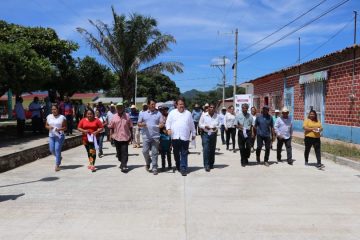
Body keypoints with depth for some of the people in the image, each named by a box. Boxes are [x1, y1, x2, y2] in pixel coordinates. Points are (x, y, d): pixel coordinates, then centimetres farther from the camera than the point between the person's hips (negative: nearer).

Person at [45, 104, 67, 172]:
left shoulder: (62, 117, -3)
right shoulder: (49, 117, 9)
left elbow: (65, 127, -3)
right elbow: (46, 126, 14)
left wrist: (59, 129, -20)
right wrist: (49, 127, -9)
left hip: (59, 136, -4)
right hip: (51, 136, 5)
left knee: (57, 150, -9)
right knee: (52, 150, 5)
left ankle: (57, 165, 0)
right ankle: (59, 158, 36)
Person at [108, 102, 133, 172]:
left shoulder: (127, 116, 0)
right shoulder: (114, 117, 3)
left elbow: (130, 127, 4)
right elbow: (111, 127, 8)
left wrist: (131, 136, 5)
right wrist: (111, 135, -1)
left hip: (125, 137, -3)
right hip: (116, 137, 3)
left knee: (124, 152, -8)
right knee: (119, 152, 15)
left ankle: (124, 166, -7)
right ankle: (122, 163, 35)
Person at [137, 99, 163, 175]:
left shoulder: (158, 113, 5)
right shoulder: (143, 114, 7)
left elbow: (162, 124, 3)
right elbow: (138, 123, 9)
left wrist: (161, 125, -21)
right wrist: (142, 124, -14)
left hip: (155, 136, -1)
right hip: (146, 136, 1)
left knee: (155, 153, 1)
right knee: (145, 151, 0)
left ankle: (154, 168, 10)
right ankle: (148, 162, 29)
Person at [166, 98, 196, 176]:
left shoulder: (188, 113, 11)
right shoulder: (172, 113, 9)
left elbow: (192, 125, 15)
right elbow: (168, 122, 7)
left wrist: (193, 134, 15)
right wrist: (168, 129, -11)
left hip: (185, 137, 0)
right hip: (175, 137, 1)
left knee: (184, 154, -3)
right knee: (176, 153, 10)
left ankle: (183, 169, -1)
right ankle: (178, 166, 27)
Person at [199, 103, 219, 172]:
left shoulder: (217, 116, 0)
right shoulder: (204, 115, -2)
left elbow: (219, 125, 7)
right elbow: (200, 124, 3)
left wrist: (216, 127, -13)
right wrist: (205, 126, -16)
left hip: (213, 134, 2)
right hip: (205, 134, -2)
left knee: (212, 150, 8)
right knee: (206, 149, -11)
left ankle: (211, 164, 24)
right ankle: (206, 165, -8)